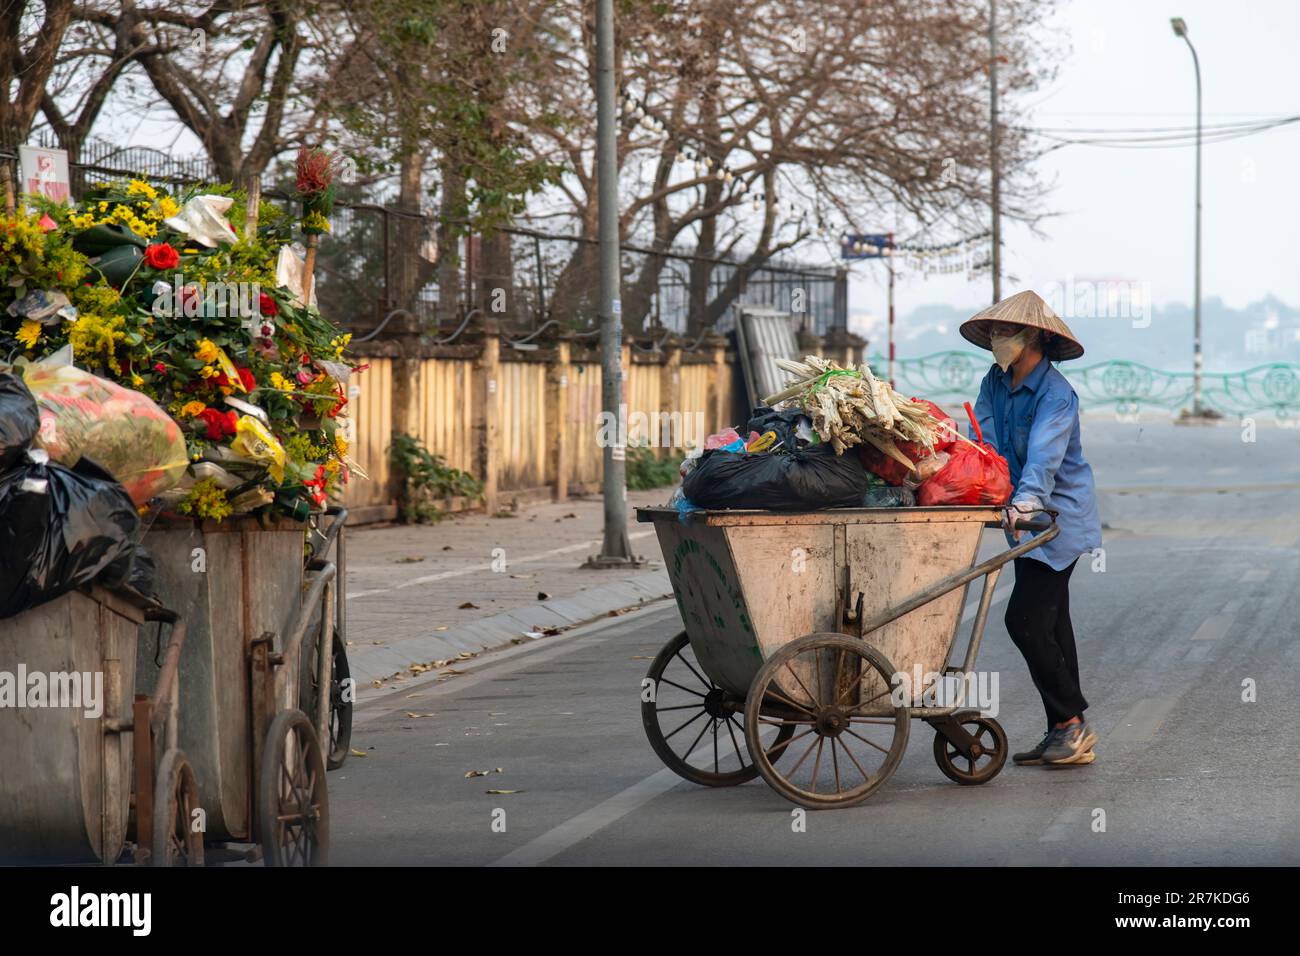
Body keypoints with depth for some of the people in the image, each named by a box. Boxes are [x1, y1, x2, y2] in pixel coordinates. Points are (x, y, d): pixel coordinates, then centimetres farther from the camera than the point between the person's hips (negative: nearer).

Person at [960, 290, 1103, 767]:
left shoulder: (1055, 393, -18)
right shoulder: (995, 384, 4)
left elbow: (1045, 453, -33)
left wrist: (1026, 500, -48)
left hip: (1060, 515, -8)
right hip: (1028, 517, 8)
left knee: (1025, 619, -14)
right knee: (1049, 623, 11)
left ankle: (1070, 720, -5)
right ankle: (1067, 730, 17)